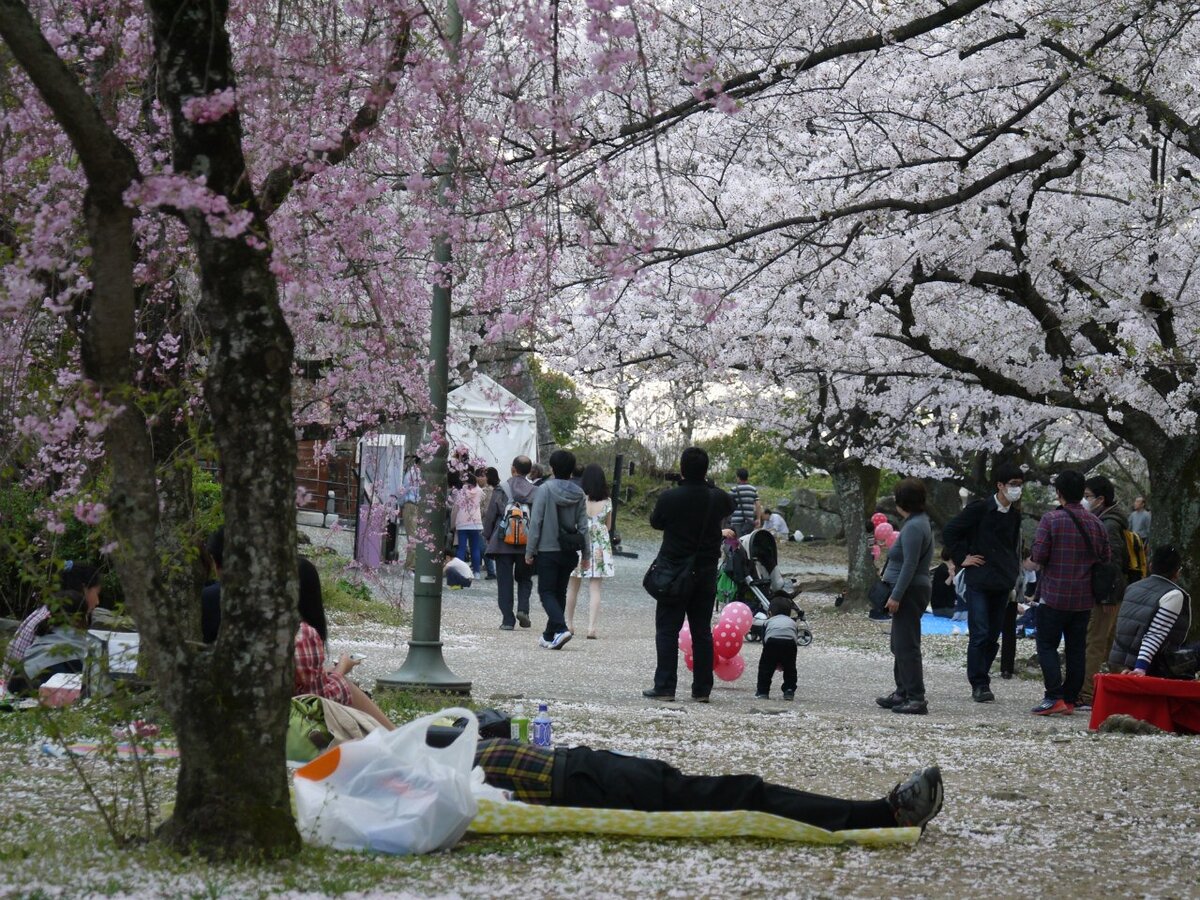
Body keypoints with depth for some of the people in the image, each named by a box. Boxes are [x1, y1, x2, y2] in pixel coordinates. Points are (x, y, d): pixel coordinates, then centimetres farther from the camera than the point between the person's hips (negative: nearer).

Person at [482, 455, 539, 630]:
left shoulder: (501, 490, -5)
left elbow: (489, 515, -1)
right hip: (527, 544, 1)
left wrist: (488, 537, 11)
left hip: (503, 543, -1)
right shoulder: (536, 492, -2)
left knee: (505, 582, 6)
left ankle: (508, 619, 3)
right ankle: (523, 609, -1)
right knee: (524, 579, 19)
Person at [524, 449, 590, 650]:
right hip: (569, 552, 4)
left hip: (547, 550, -4)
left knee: (546, 591, 1)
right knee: (560, 592, 14)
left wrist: (530, 550, -4)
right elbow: (583, 525, 3)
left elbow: (535, 522, -10)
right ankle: (550, 635, 18)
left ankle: (560, 628, -20)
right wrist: (586, 553, 10)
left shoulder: (545, 490, -10)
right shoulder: (579, 494, 1)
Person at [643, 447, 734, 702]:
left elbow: (656, 522, 4)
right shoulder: (718, 498, -6)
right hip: (706, 572, 3)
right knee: (702, 631, 9)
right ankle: (702, 689, 10)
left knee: (667, 630, 3)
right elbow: (730, 506, 18)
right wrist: (708, 485, 16)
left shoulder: (669, 498, -14)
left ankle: (665, 687, -2)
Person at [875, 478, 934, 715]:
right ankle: (903, 693, 26)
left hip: (909, 591, -11)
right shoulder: (917, 522, 15)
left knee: (906, 646, -10)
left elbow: (910, 564, -23)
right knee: (900, 645, 18)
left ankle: (916, 698, -11)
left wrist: (896, 595, -23)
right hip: (910, 592, 11)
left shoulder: (914, 527, -18)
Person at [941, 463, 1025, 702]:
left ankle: (980, 680, 14)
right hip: (979, 581, -6)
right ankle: (979, 684, -6)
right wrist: (962, 558, -5)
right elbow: (949, 532, -3)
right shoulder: (979, 509, -7)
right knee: (980, 635, -9)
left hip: (1002, 584, 6)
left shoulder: (1014, 515, 11)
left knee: (993, 637, 6)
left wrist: (1013, 579, 16)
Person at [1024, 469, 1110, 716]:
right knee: (1077, 649, 9)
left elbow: (1037, 558, -14)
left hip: (1054, 596, -4)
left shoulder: (1051, 519, -11)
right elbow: (1105, 559, 11)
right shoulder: (1095, 523, 5)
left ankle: (1054, 698, -10)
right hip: (1084, 598, 5)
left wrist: (1031, 564, 7)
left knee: (1047, 645, 1)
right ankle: (1070, 700, 10)